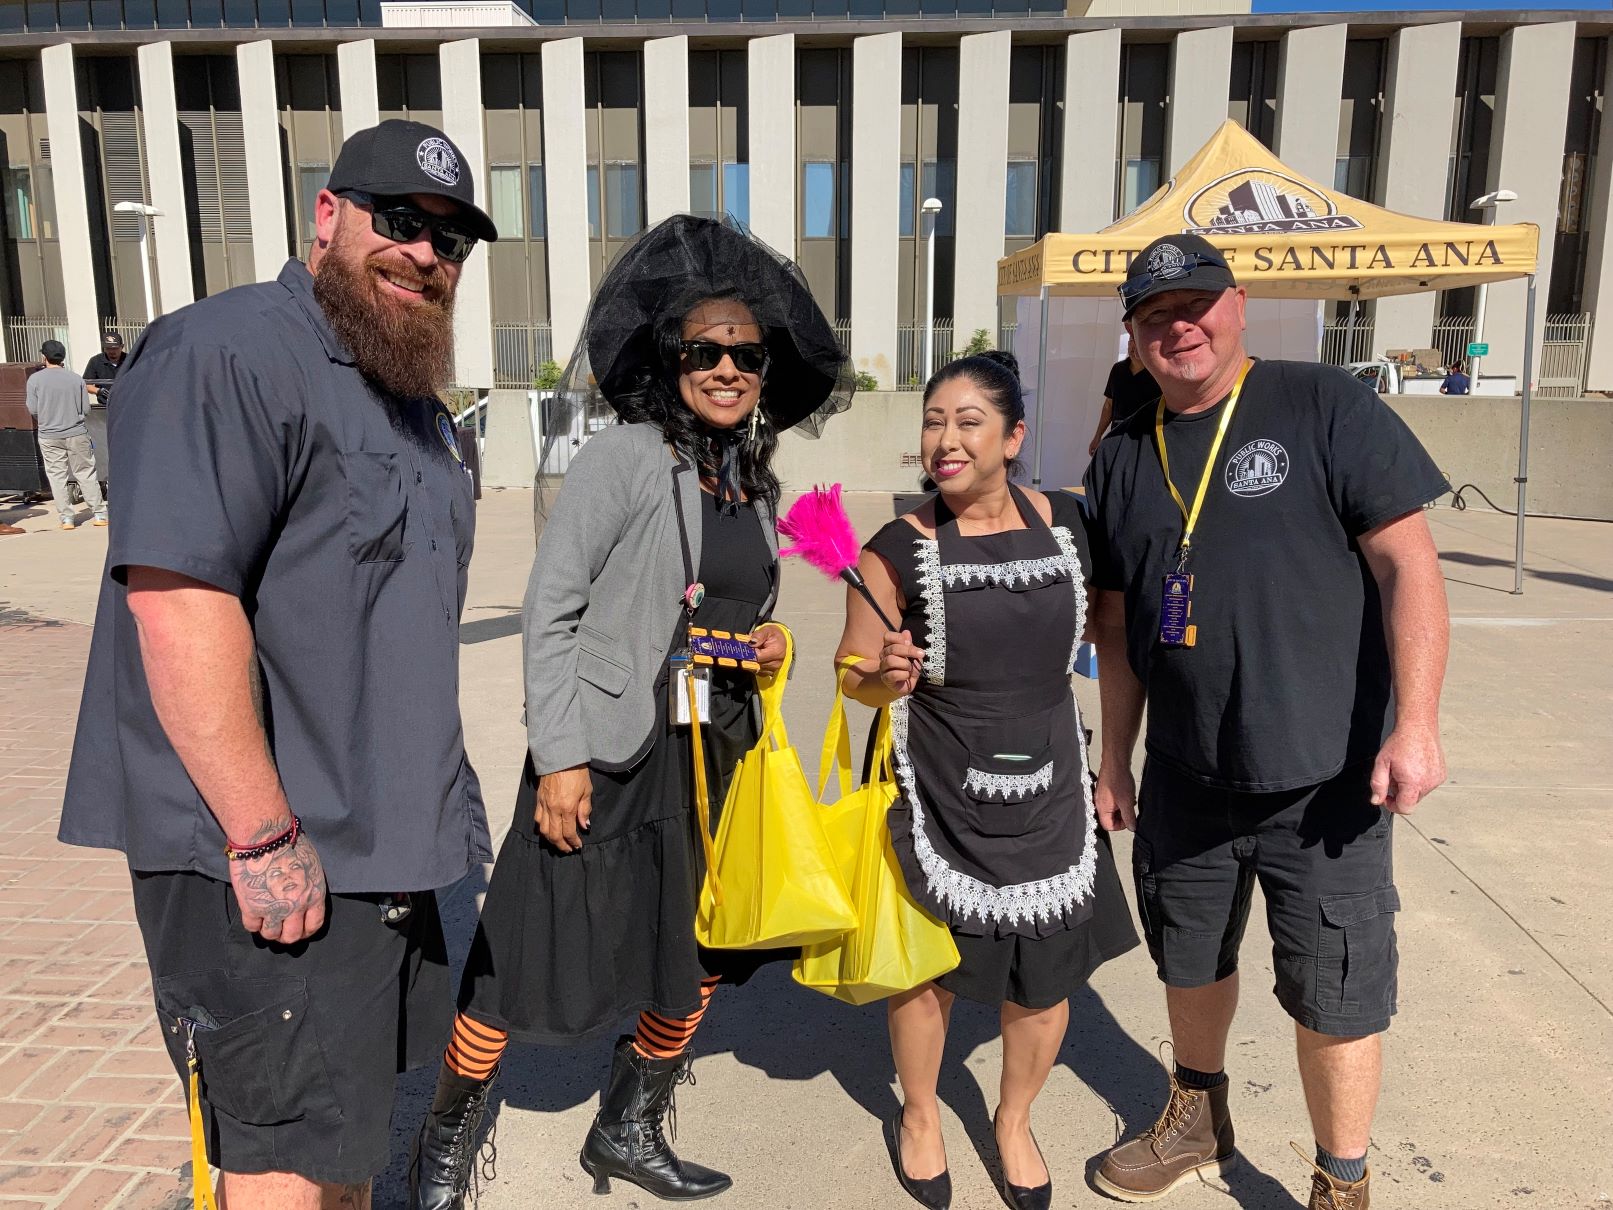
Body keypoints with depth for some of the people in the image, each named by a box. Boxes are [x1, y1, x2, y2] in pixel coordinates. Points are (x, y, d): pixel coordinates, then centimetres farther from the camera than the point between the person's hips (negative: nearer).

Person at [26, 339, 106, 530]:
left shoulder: (35, 379, -5)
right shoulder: (76, 378, -2)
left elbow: (33, 410, -4)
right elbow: (85, 409, 0)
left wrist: (45, 419, 17)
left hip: (49, 437, -1)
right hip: (77, 434, 1)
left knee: (57, 477, 7)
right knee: (86, 474, 8)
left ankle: (66, 518, 7)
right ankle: (99, 514, 9)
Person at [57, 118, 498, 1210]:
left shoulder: (415, 401, 16)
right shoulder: (229, 354, -15)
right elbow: (175, 593, -25)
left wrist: (443, 800, 21)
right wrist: (263, 834, -25)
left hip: (384, 840, 9)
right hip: (270, 856, -9)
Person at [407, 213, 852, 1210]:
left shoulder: (757, 482, 8)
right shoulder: (625, 458, -12)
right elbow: (550, 612, -13)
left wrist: (767, 646, -1)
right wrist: (559, 758, -16)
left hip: (713, 755, 7)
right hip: (606, 754, -7)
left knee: (700, 956, 17)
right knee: (527, 968, 3)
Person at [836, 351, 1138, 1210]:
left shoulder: (1065, 523, -3)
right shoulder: (896, 549, -12)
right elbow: (854, 678, -7)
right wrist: (889, 677, -26)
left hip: (1046, 785, 3)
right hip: (937, 793, -3)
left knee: (1047, 973, 12)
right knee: (927, 965, 12)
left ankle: (1014, 1123, 42)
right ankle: (918, 1117, 42)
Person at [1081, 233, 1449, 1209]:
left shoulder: (1326, 408, -7)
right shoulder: (1123, 460, 5)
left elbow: (1408, 564, -10)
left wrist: (1415, 724, -18)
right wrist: (1116, 759, 12)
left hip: (1325, 780, -4)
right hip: (1184, 780, 5)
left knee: (1335, 999, 5)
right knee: (1190, 961, 21)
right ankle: (1200, 1121, 46)